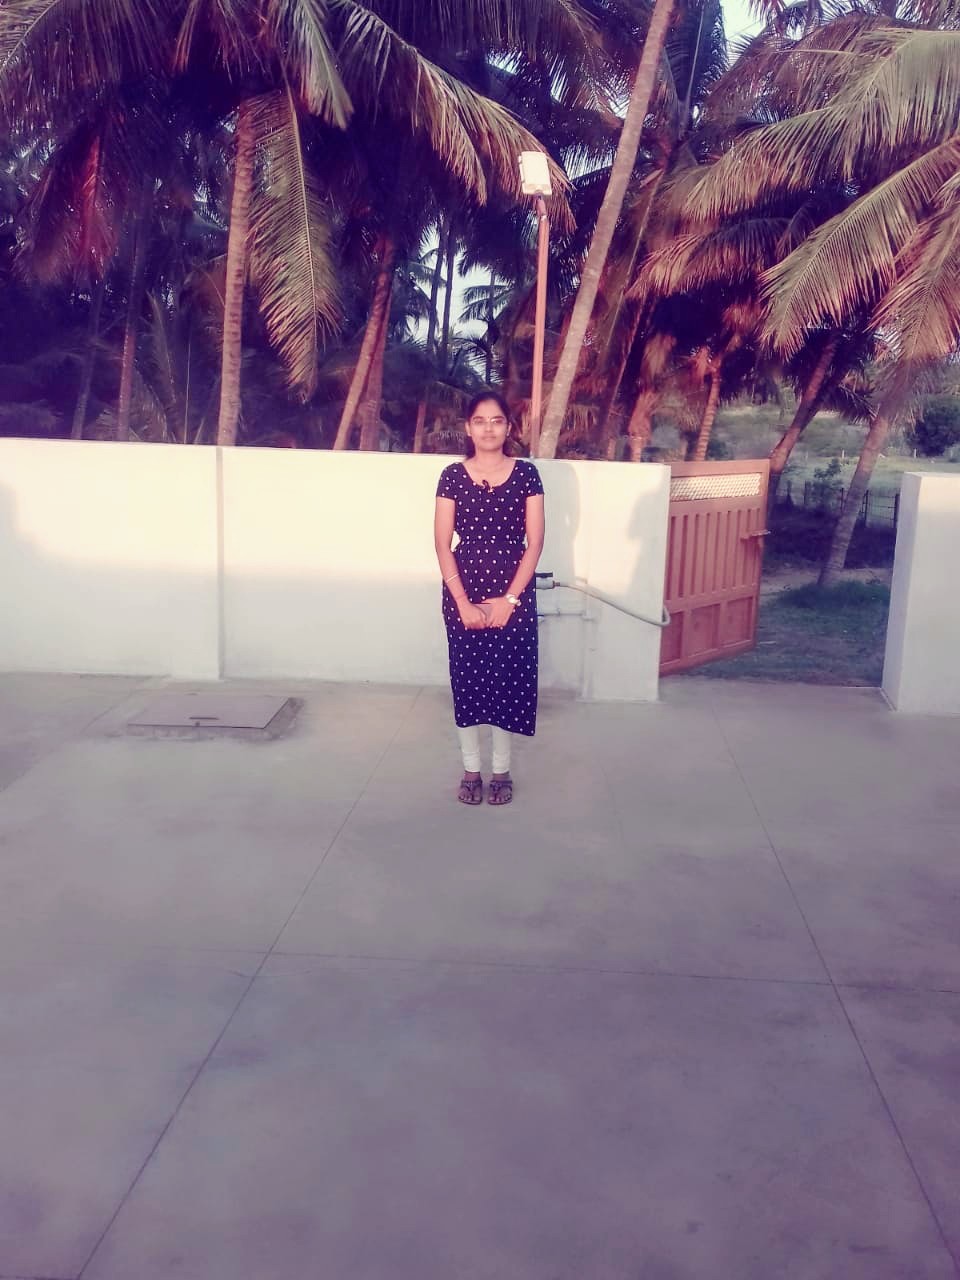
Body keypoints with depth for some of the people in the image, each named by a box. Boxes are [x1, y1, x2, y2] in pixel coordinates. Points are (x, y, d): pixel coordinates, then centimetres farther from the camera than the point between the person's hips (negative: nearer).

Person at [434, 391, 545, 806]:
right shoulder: (453, 476, -2)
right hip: (463, 591, 0)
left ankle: (501, 769, 21)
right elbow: (442, 544, -4)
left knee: (508, 676, 4)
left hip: (514, 592, 0)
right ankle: (470, 769, 21)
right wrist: (463, 601, -11)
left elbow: (534, 542, -4)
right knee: (467, 677, 6)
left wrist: (508, 599, -11)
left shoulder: (526, 474, -2)